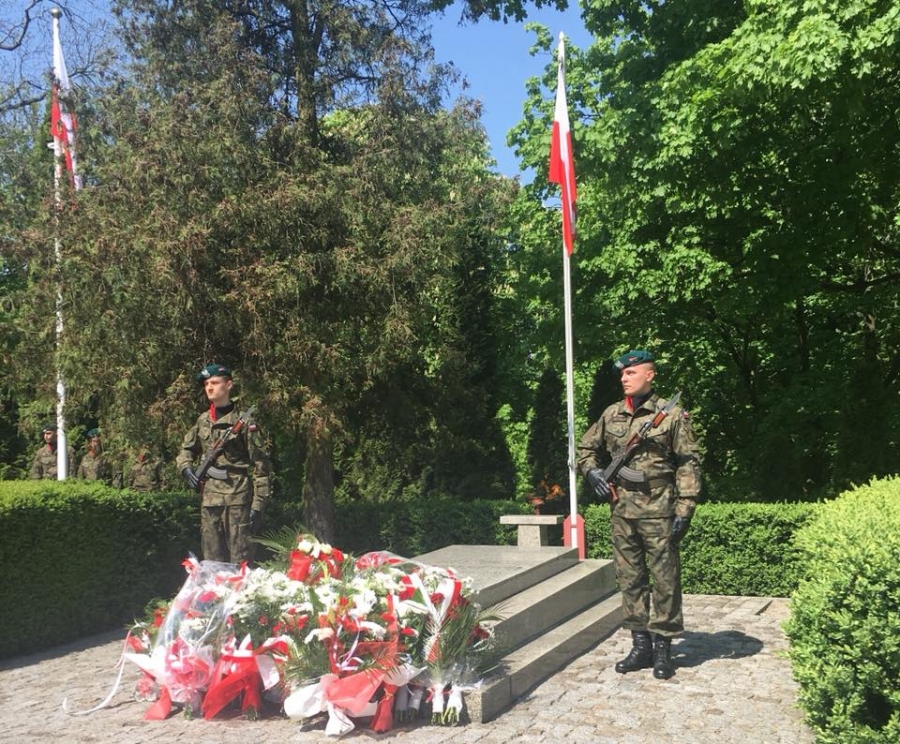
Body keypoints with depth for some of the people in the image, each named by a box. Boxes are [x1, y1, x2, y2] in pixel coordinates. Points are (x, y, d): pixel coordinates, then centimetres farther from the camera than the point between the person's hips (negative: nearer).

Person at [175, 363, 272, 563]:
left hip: (237, 497, -6)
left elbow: (261, 466, -6)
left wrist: (258, 504, -11)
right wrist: (186, 467, 2)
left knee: (239, 559, -4)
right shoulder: (202, 420, 11)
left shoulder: (243, 421, -5)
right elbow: (186, 450, 26)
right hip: (209, 498, 6)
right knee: (211, 559, 12)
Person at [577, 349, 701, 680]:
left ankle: (663, 647, 15)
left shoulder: (672, 414, -4)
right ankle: (640, 645, 22)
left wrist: (685, 510, -11)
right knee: (629, 578, 11)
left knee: (665, 579, 3)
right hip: (621, 511, 5)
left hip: (658, 511, -5)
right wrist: (592, 470, 1)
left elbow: (688, 464, -6)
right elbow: (586, 449, 22)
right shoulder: (611, 415, 9)